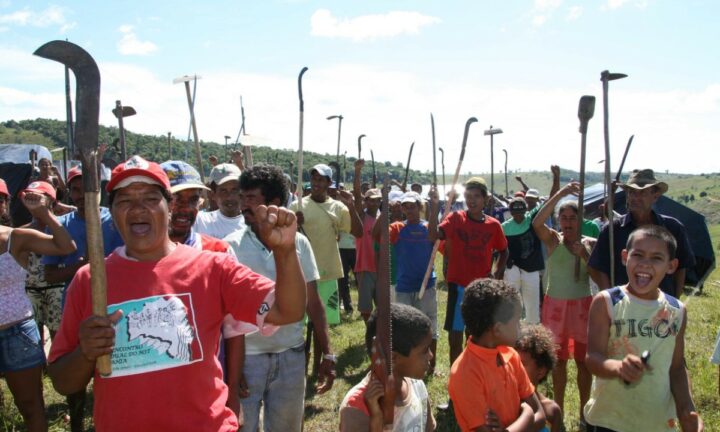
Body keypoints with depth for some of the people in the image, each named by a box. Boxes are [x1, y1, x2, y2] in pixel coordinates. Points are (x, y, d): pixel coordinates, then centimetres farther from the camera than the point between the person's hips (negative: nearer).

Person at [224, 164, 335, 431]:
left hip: (291, 356, 2)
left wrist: (327, 354, 1)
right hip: (245, 357, -2)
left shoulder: (299, 243, -3)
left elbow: (313, 303, 3)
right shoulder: (231, 247, -9)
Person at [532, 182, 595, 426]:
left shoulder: (590, 244, 3)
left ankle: (584, 412, 24)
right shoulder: (553, 239, -4)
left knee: (583, 359, 8)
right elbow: (537, 223, -25)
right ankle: (558, 409, 24)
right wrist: (560, 193, -30)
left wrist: (584, 255, -19)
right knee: (559, 358, 10)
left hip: (583, 306, 1)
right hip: (556, 305, -1)